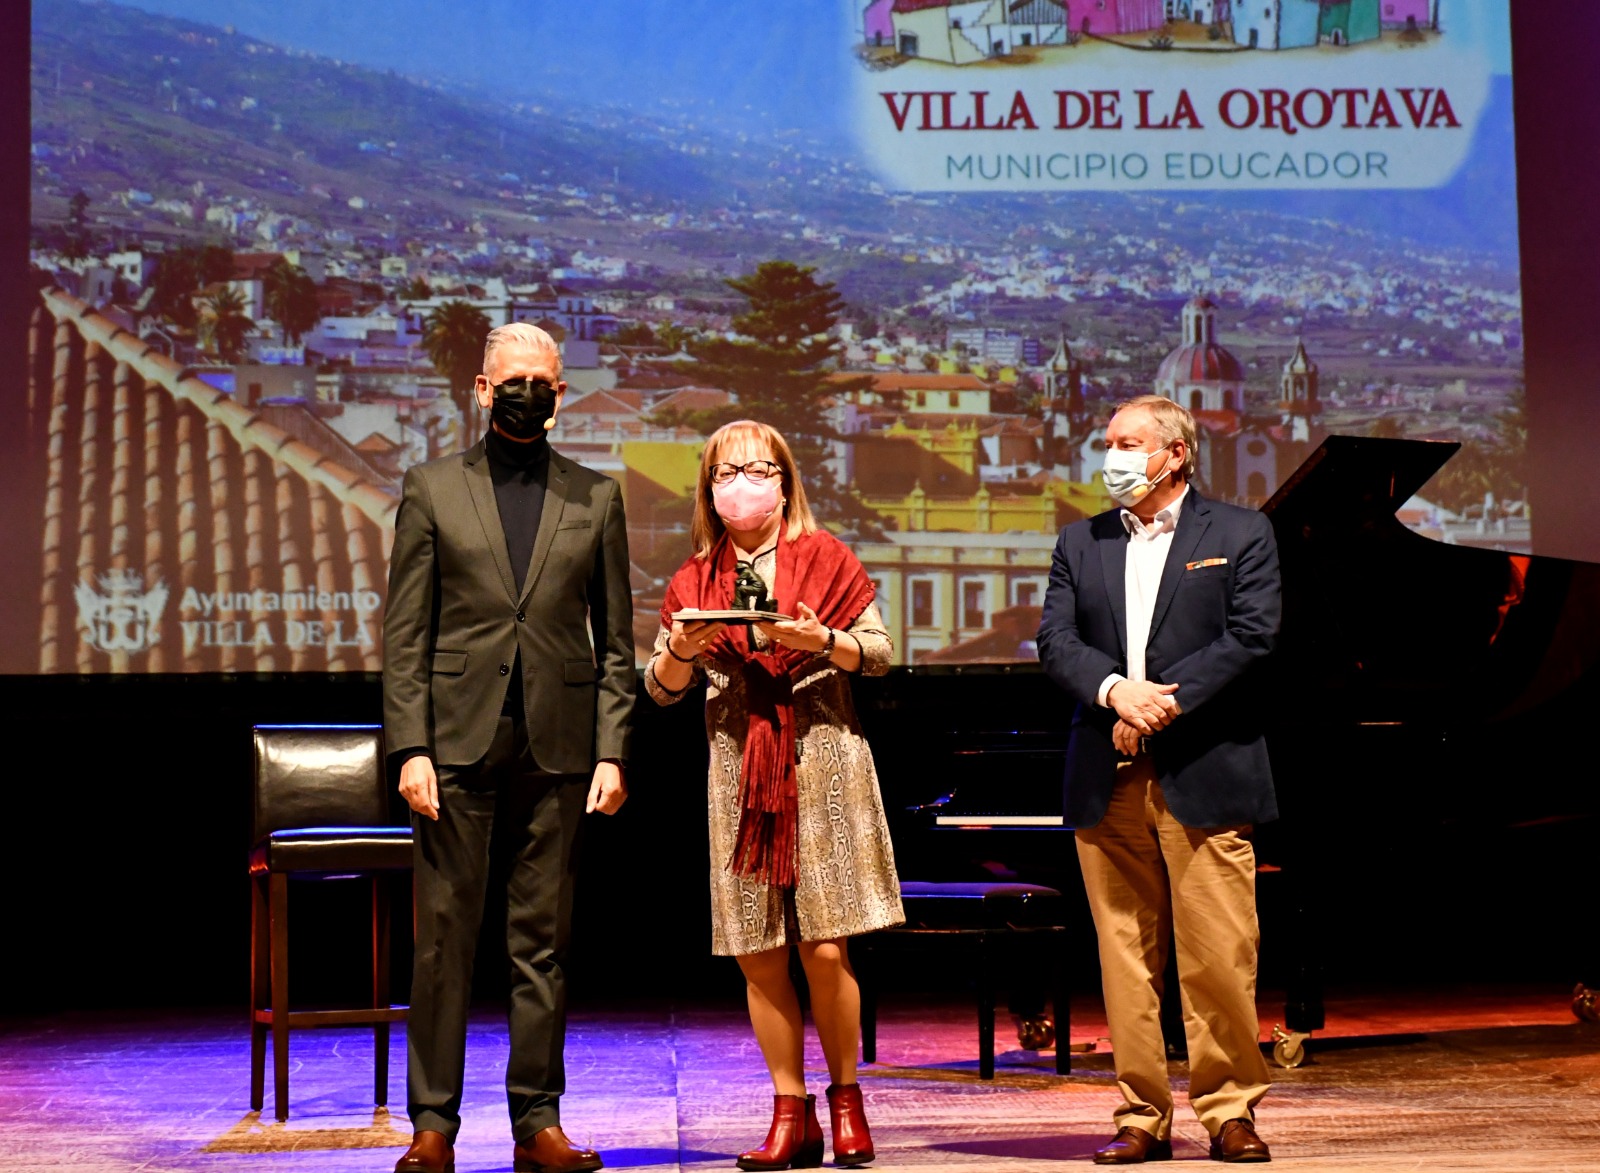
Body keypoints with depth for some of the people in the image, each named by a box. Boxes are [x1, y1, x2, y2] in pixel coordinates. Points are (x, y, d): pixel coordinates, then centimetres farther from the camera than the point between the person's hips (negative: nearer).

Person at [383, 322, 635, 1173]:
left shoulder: (594, 498, 11)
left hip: (557, 747, 1)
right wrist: (410, 747, -6)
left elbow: (616, 641, 10)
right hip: (458, 747, -1)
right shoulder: (432, 490, 8)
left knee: (543, 943, 4)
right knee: (444, 938, -1)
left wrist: (611, 752, 0)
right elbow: (404, 634, 3)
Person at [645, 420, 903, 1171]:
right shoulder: (694, 580, 10)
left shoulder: (824, 557, 3)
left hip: (822, 762, -3)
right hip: (739, 772, 3)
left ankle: (846, 1098, 11)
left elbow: (880, 653, 1)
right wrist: (681, 650, -10)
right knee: (759, 958, 1)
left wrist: (822, 641, -17)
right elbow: (661, 689, 11)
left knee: (824, 948, -7)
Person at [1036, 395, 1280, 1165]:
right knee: (1126, 956, 3)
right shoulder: (1080, 545, 16)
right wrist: (1117, 690, -15)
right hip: (1107, 782, 3)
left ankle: (1229, 1110, 8)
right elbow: (1055, 642, 4)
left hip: (1204, 777, -3)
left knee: (1219, 956, -4)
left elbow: (1251, 638, -6)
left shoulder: (1240, 536, 6)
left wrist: (1162, 702, -13)